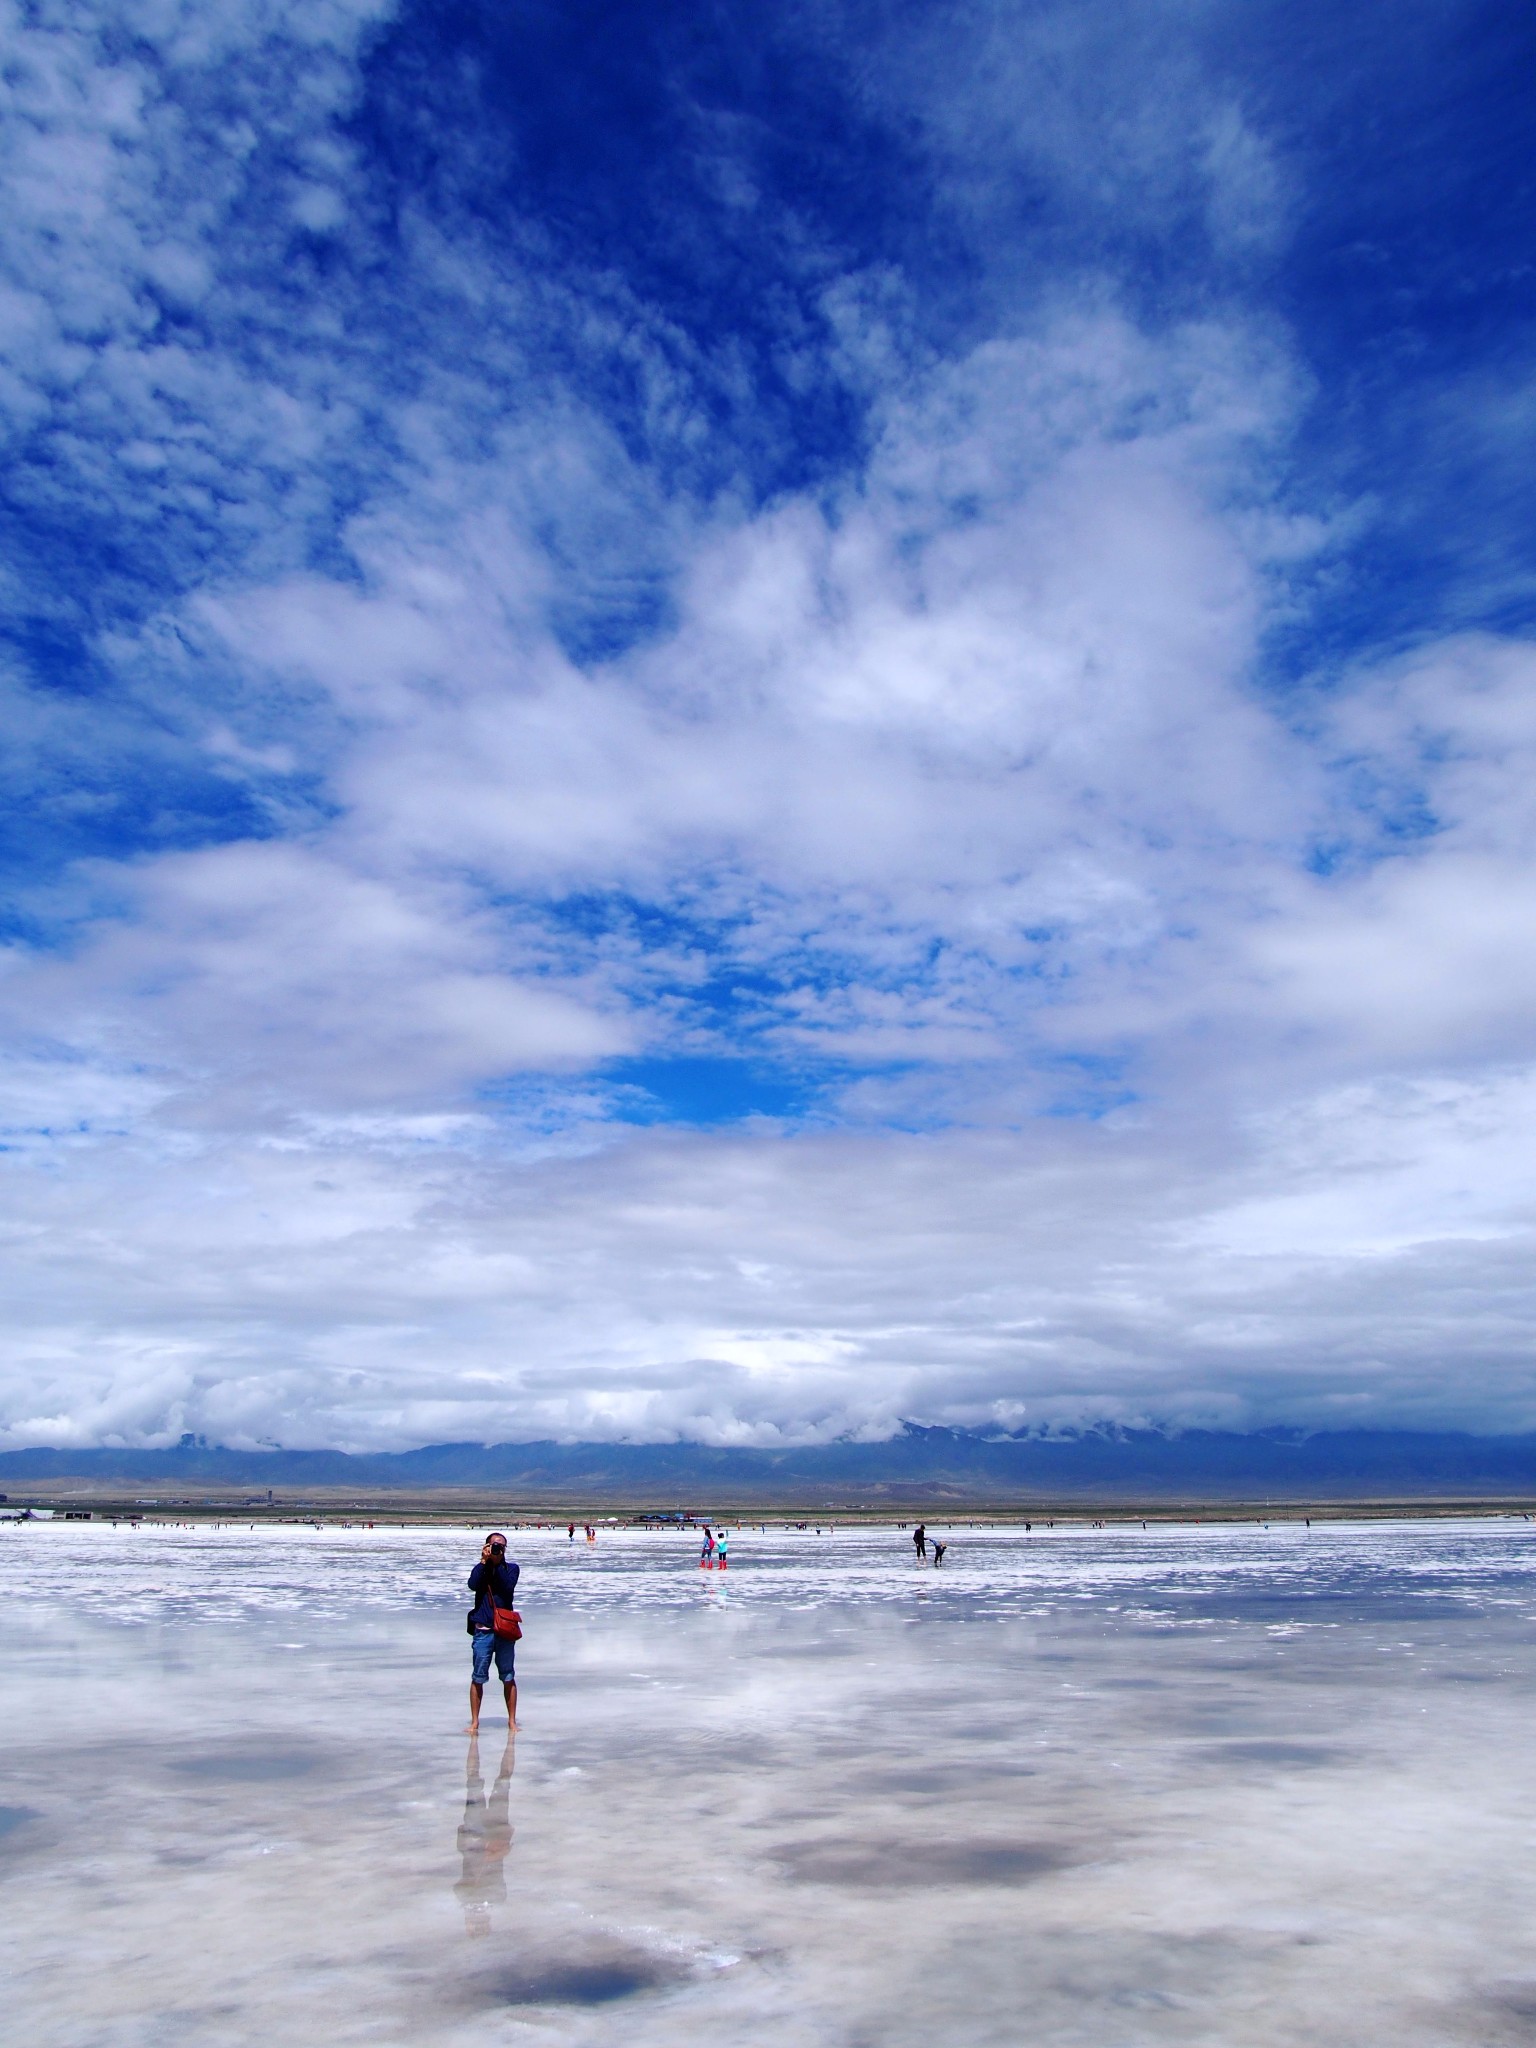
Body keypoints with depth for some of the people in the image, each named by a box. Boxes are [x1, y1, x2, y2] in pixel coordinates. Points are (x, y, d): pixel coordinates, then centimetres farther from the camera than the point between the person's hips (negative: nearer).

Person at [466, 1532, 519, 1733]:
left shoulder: (512, 1569, 4)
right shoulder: (481, 1569, 6)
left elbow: (508, 1586, -15)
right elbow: (473, 1585, -15)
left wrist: (498, 1563, -17)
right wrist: (484, 1561, -14)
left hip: (505, 1630, 0)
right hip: (482, 1630, 0)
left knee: (508, 1678, 5)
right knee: (478, 1678, 3)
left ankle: (512, 1720, 14)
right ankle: (474, 1721, 13)